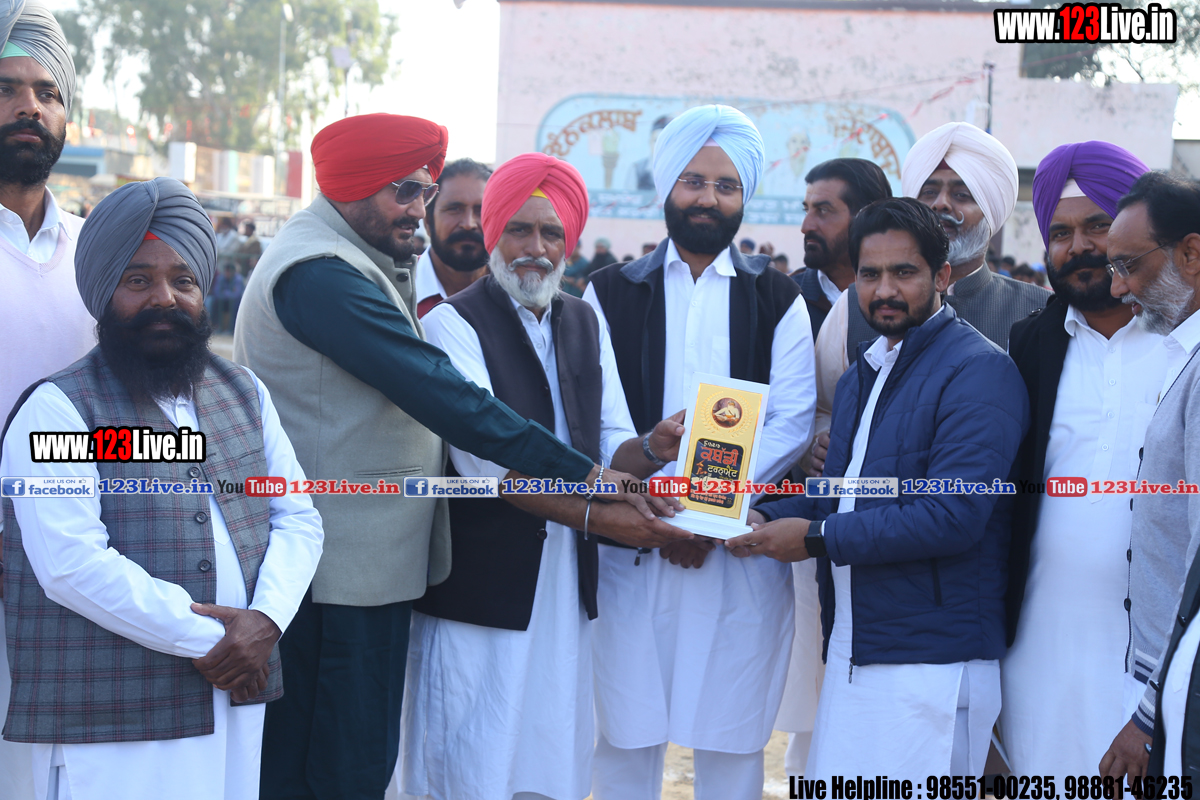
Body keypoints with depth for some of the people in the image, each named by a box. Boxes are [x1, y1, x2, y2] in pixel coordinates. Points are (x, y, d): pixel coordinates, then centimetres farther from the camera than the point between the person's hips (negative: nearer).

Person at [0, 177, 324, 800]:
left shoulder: (245, 393, 13)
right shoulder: (58, 410, -7)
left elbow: (298, 518, 9)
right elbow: (72, 563, -17)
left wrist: (266, 618, -9)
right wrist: (204, 640, -15)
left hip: (238, 701, 6)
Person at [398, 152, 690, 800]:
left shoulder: (584, 324, 13)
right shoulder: (453, 324, -8)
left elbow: (608, 446, 9)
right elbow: (483, 459, -17)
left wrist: (650, 448, -14)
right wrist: (594, 516, -24)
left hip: (566, 584, 6)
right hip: (479, 592, -6)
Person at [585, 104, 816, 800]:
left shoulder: (778, 299, 8)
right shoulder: (612, 293, 8)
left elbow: (790, 422, -2)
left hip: (743, 546, 0)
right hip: (632, 544, 0)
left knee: (733, 736, 4)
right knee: (628, 730, 5)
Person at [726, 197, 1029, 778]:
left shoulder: (978, 370, -11)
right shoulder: (862, 376, 18)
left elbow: (953, 517, -21)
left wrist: (817, 537, -15)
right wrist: (768, 519, 2)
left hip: (930, 665, -8)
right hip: (849, 653, 8)